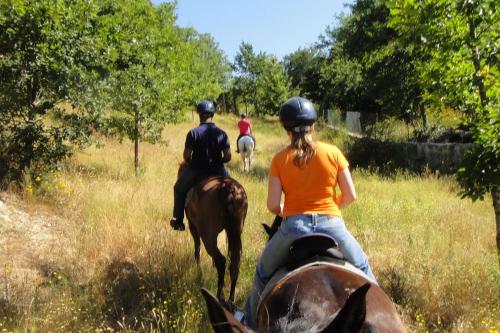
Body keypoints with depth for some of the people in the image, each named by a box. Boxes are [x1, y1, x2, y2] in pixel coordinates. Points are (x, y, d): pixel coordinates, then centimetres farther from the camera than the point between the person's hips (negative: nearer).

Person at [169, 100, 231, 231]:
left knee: (179, 189, 25)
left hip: (195, 171, -1)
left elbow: (186, 156, -11)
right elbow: (228, 157, -7)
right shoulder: (222, 133, -6)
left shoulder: (193, 133, -11)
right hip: (217, 171, 1)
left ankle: (178, 220, 25)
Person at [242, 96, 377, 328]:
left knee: (263, 271, 25)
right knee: (362, 268, 28)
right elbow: (350, 196, 2)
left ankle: (251, 321, 36)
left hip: (294, 227, 0)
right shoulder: (333, 152, 1)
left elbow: (272, 205, -5)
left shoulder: (280, 159, -1)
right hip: (332, 225, 1)